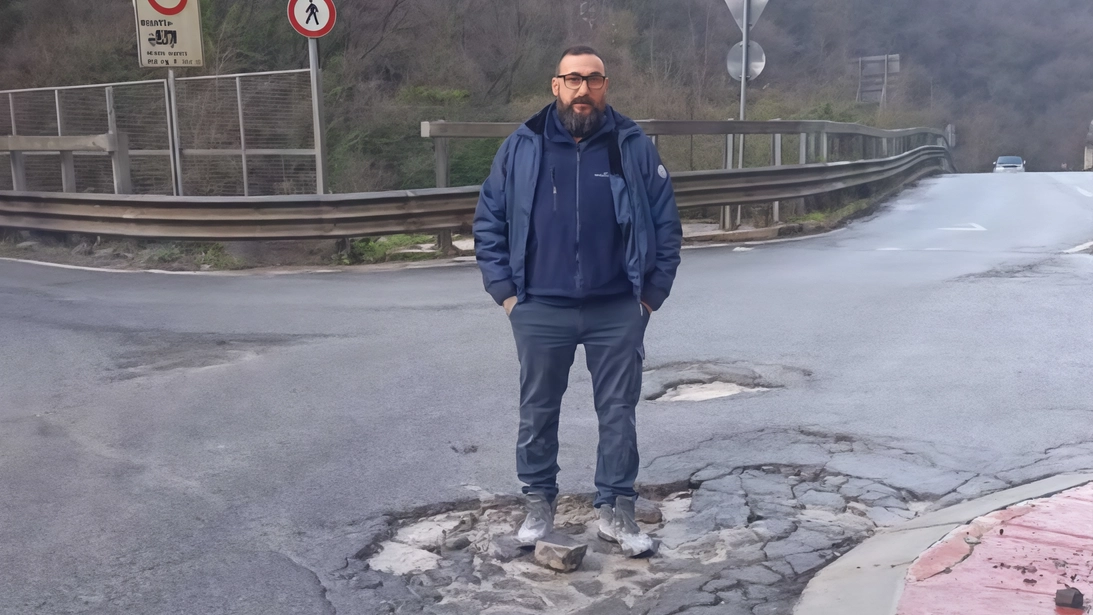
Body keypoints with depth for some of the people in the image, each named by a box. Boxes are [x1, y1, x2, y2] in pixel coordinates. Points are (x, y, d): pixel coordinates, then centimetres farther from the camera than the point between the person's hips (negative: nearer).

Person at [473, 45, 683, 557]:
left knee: (618, 412, 8)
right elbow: (488, 222, 4)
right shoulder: (521, 148, 1)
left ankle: (617, 511, 21)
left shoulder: (634, 148, 1)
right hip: (540, 311, 0)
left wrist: (652, 294, 0)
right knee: (537, 412, 11)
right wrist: (505, 292, -1)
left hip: (617, 311, 0)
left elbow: (666, 225, 4)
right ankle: (538, 505, 27)